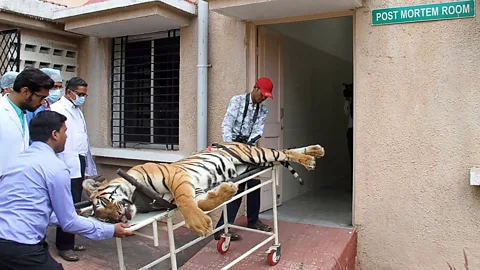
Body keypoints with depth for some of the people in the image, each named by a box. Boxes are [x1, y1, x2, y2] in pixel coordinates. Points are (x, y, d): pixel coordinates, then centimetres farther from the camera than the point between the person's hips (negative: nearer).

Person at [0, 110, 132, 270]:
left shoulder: (16, 159, 13)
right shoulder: (55, 167, -11)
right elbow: (68, 222, -5)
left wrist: (67, 218, 33)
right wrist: (110, 231, 4)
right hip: (21, 247, -8)